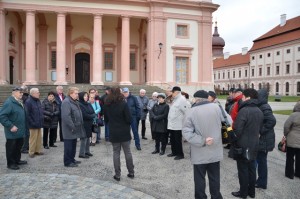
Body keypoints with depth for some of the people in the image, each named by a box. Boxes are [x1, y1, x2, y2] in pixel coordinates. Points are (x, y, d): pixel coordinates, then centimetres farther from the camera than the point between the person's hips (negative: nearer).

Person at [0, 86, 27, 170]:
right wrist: (10, 126, -24)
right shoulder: (9, 102, -18)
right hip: (12, 132, -9)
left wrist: (23, 127, 14)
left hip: (20, 131, 9)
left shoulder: (19, 102, 9)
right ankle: (11, 163, 19)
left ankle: (17, 160, 35)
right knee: (11, 147, 6)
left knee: (19, 145, 19)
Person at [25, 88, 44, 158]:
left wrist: (42, 120, 12)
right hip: (33, 124, -8)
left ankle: (37, 150, 25)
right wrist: (32, 123, -19)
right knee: (33, 138, 3)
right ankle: (31, 152, 15)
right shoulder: (28, 102, -15)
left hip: (39, 123, 8)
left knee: (39, 138, 14)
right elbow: (27, 114, -17)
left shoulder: (38, 101, 11)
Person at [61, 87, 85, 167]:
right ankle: (67, 162, 11)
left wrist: (80, 124, 17)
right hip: (69, 129, -10)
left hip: (75, 128, 10)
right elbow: (66, 116, -26)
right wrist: (72, 127, -23)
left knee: (73, 145, 18)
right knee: (68, 146, 1)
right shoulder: (66, 102, -18)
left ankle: (72, 159, 30)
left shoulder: (75, 102, 15)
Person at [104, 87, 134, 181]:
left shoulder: (106, 105, -1)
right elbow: (129, 119, -14)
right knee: (127, 152, 11)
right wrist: (126, 124, 6)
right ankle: (131, 172, 21)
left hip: (113, 133, 2)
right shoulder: (123, 104, -14)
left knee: (116, 153, 10)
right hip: (125, 132, -2)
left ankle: (117, 175, 13)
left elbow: (106, 119, 9)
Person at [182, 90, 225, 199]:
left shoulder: (191, 111, -14)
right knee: (214, 178, 19)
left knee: (199, 179, 13)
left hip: (200, 153, -3)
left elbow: (186, 132, -20)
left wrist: (202, 141, -19)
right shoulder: (216, 107, -7)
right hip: (215, 151, 3)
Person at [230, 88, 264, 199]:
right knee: (251, 169, 17)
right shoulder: (259, 111, 7)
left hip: (243, 146, -8)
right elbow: (260, 129, 16)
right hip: (254, 145, 8)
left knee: (243, 170, 5)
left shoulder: (244, 110, -21)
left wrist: (233, 140, -6)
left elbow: (237, 130, -23)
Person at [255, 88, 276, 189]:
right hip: (261, 139, 9)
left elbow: (272, 121, -32)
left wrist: (260, 132, -26)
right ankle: (261, 180, 32)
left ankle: (262, 183, 19)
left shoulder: (264, 108, -20)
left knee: (261, 161, 4)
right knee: (260, 160, 18)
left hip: (263, 140, -9)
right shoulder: (261, 107, 9)